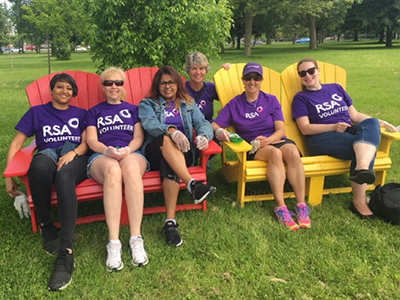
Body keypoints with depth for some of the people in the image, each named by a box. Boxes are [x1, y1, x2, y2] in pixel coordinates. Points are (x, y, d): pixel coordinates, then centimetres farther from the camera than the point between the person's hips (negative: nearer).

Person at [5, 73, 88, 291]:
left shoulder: (80, 114, 26)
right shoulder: (37, 112, 24)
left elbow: (86, 143, 11)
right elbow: (16, 144, 16)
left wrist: (72, 153, -13)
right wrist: (9, 176, 4)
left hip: (75, 158, 0)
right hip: (47, 154, 1)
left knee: (63, 175, -39)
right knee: (40, 164, -40)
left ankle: (66, 253, -47)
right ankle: (45, 225, -20)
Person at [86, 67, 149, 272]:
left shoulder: (133, 109, 28)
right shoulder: (94, 112, 26)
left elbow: (139, 137, 13)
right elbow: (92, 141, 11)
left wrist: (128, 150, -10)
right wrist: (107, 150, -12)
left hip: (132, 153, 0)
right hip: (101, 155, 0)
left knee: (131, 167, -40)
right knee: (113, 170, -40)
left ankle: (136, 238, -42)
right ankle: (113, 243, -43)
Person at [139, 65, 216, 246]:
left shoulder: (188, 104, 25)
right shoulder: (147, 104, 17)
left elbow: (203, 123, 8)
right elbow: (149, 124, -7)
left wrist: (204, 136, -19)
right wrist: (172, 131, -29)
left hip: (183, 153, 1)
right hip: (154, 153, -1)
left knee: (169, 163, -37)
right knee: (166, 140, -37)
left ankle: (170, 221, -44)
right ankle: (192, 185, -52)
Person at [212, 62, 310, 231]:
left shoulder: (271, 100, 12)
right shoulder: (234, 104, 12)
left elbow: (281, 130, 1)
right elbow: (214, 125, 3)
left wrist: (267, 140, -20)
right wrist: (219, 131, -21)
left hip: (276, 140, 2)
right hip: (252, 147, -1)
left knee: (292, 152, -33)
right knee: (275, 153, -35)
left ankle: (301, 206, -32)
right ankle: (280, 207, -37)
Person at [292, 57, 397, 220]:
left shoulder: (336, 88, 24)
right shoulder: (301, 98, 11)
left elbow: (354, 115, 24)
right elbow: (305, 128, -2)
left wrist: (380, 122, 8)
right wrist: (333, 127, -16)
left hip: (349, 133, 4)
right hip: (322, 138, -4)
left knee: (371, 123, -30)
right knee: (364, 147, -30)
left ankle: (361, 168, -50)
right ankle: (359, 202, -39)